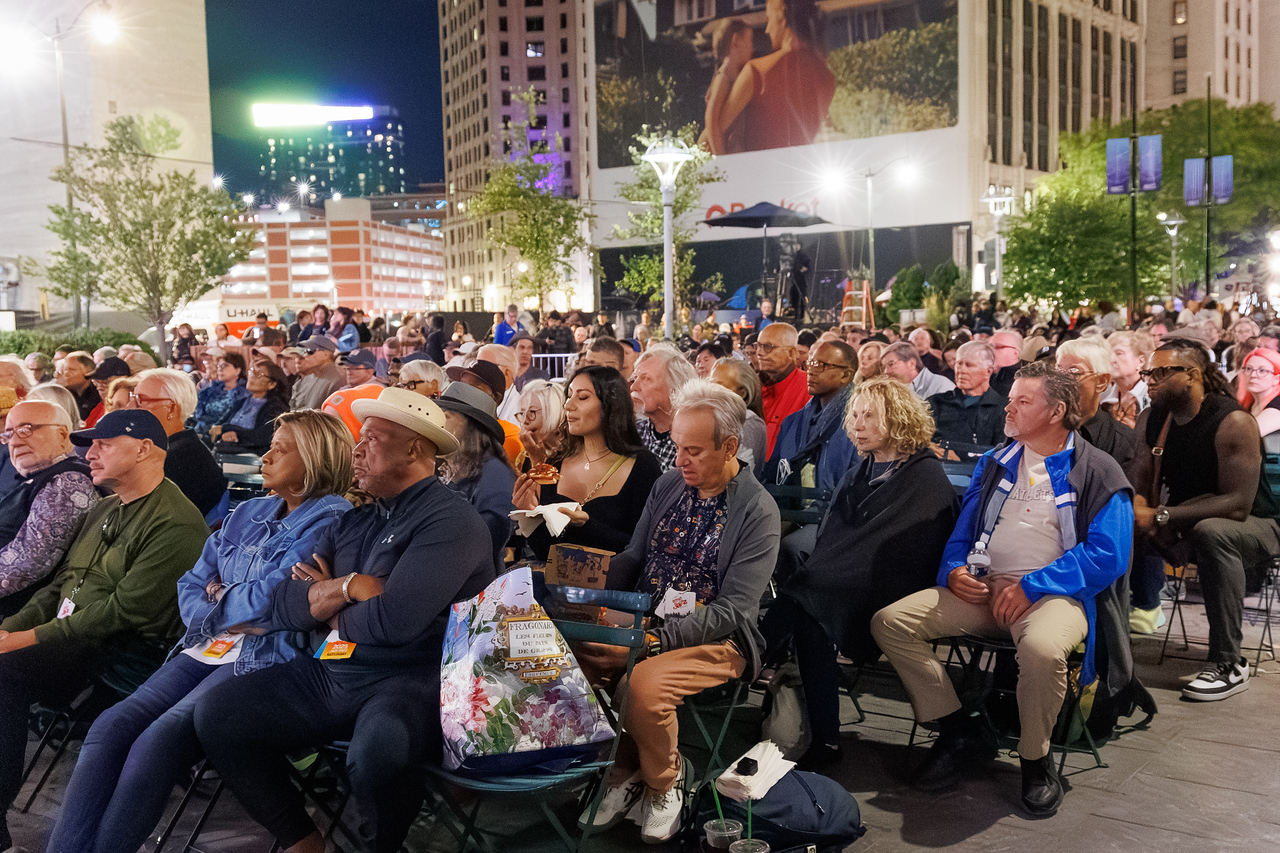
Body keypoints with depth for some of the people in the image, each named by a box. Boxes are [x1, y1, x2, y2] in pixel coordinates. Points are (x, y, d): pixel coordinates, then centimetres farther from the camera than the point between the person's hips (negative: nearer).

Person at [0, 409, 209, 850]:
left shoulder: (176, 524, -14)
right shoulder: (104, 510, 19)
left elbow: (126, 610, -19)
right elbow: (61, 583, 18)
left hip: (125, 654, -9)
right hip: (67, 641, 9)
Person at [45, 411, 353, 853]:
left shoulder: (329, 521, -6)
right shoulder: (248, 514, 19)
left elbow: (269, 598, -13)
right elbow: (192, 585, 18)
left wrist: (217, 600, 6)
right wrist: (231, 613, -2)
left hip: (266, 658, -7)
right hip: (209, 648, 8)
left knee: (158, 741, -25)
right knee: (111, 726, -13)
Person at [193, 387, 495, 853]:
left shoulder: (450, 520, -10)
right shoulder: (353, 519, 14)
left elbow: (394, 621, -22)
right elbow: (284, 608, 7)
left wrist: (325, 598, -1)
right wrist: (352, 585, -11)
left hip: (408, 680, -7)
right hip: (327, 672, 8)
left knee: (377, 750, -36)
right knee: (215, 713, -3)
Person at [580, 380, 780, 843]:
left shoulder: (758, 511, -12)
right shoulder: (667, 485, 7)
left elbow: (732, 612, -17)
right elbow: (631, 559, 13)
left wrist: (654, 640, -27)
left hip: (714, 638, -6)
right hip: (646, 623, 6)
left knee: (645, 683, -33)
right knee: (572, 654, -20)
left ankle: (664, 779, 0)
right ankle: (624, 769, 3)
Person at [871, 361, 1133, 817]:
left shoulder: (1098, 472, 2)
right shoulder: (996, 463, 20)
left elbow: (1108, 555, -8)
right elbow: (962, 530, 23)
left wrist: (1031, 586, -16)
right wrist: (954, 570, 0)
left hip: (1055, 592, -5)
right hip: (982, 586, 6)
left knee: (1042, 647, -40)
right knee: (889, 621, -14)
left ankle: (1035, 759, -9)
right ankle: (962, 734, 0)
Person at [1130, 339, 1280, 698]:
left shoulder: (1233, 422, -23)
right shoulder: (1152, 419, -2)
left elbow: (1238, 504, -30)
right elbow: (1141, 486, -1)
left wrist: (1161, 517, -34)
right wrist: (1139, 512, -26)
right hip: (1185, 526, 6)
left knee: (1211, 532, -39)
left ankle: (1228, 665, -30)